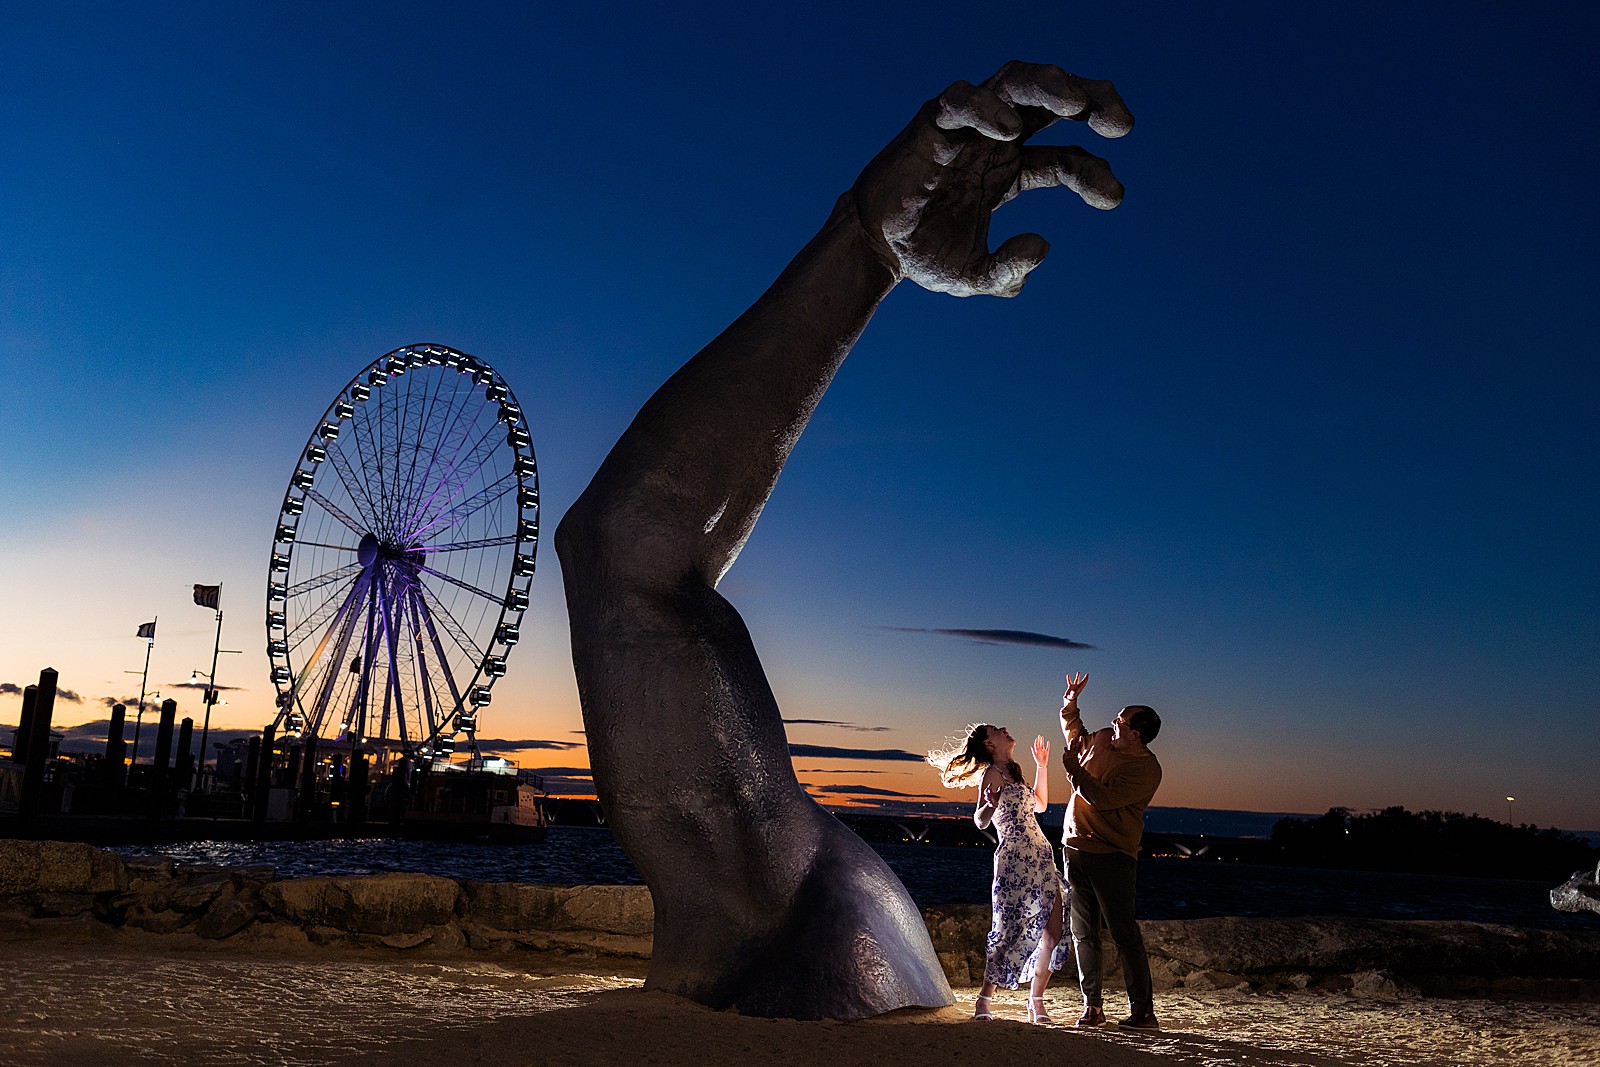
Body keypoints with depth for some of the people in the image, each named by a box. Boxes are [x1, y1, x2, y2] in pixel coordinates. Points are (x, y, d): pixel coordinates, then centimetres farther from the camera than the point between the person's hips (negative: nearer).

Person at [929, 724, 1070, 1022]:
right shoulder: (991, 773, -5)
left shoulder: (1012, 772, 20)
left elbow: (1039, 805, 31)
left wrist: (1042, 766, 28)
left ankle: (1036, 1003, 12)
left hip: (1042, 859, 8)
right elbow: (980, 821, -15)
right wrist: (990, 804, -37)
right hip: (1015, 859, -8)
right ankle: (985, 1000, 2)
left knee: (1052, 934, 2)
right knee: (1009, 930, -9)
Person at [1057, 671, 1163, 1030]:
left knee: (1123, 932, -8)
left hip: (1111, 855, -7)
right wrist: (1071, 702, 19)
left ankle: (1143, 1011, -2)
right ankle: (1092, 1007, 14)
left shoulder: (1147, 768, -13)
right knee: (1083, 933, 7)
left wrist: (1072, 767, -16)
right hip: (1075, 848, 7)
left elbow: (1103, 798, -21)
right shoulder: (1101, 739, 8)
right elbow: (1074, 733, 32)